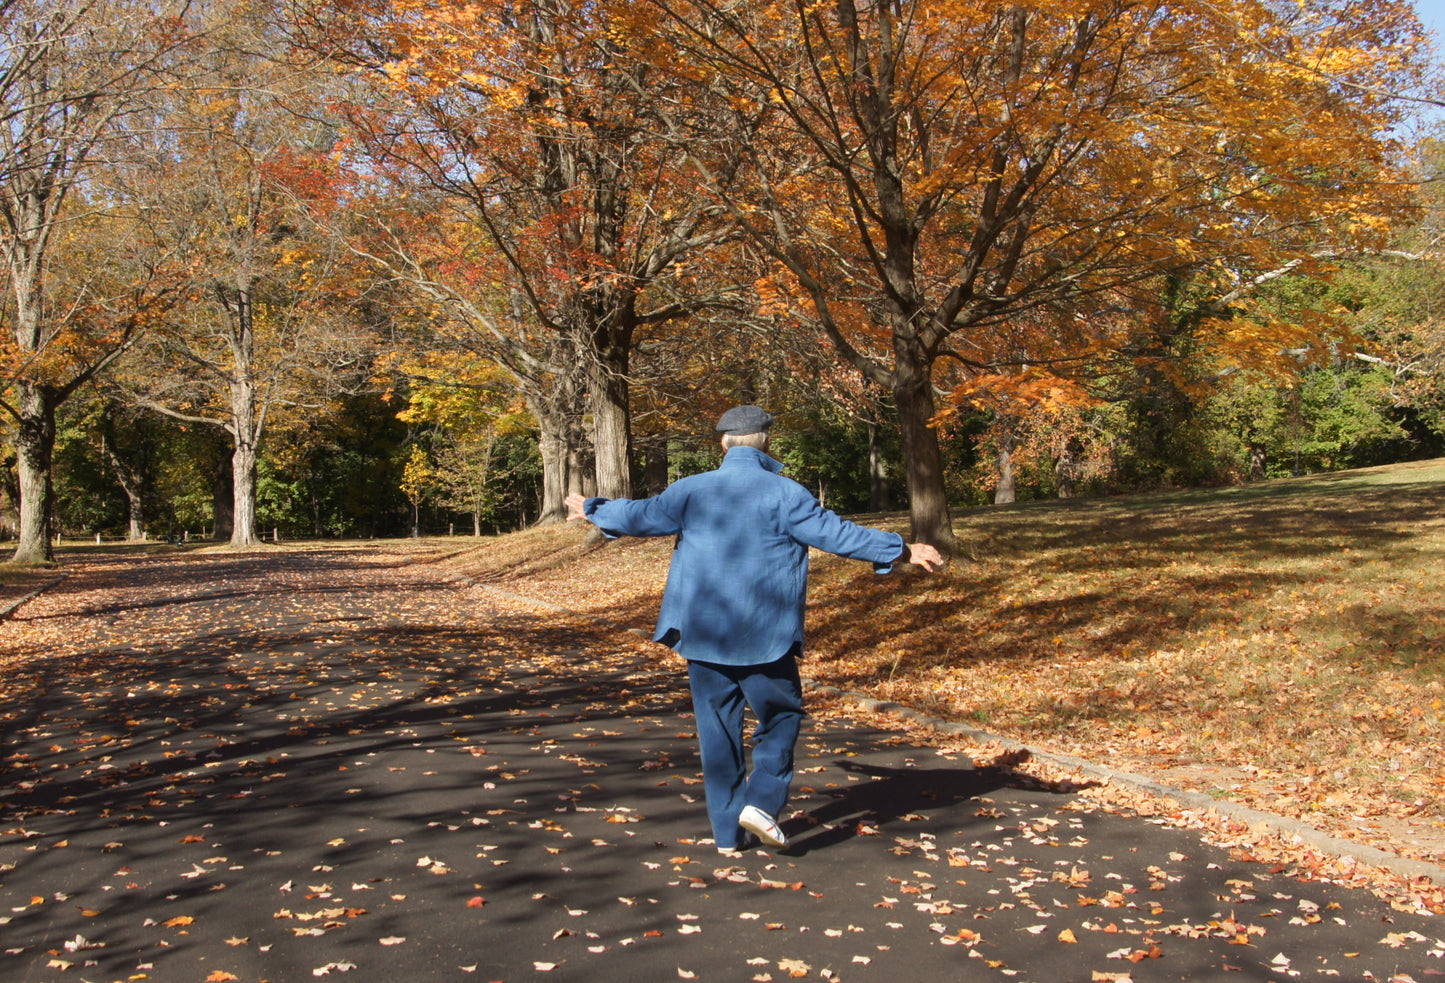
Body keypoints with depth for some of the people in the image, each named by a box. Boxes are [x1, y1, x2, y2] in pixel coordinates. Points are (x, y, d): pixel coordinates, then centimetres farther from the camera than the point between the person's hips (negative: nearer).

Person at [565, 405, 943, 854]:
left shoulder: (690, 491, 3)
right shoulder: (784, 494, -7)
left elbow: (638, 515, 13)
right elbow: (837, 533, -8)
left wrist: (591, 510, 32)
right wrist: (902, 550, 0)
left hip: (702, 632, 3)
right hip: (765, 636, -3)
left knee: (717, 727, 10)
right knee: (781, 716, 12)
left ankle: (728, 830, 14)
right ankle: (762, 801, -5)